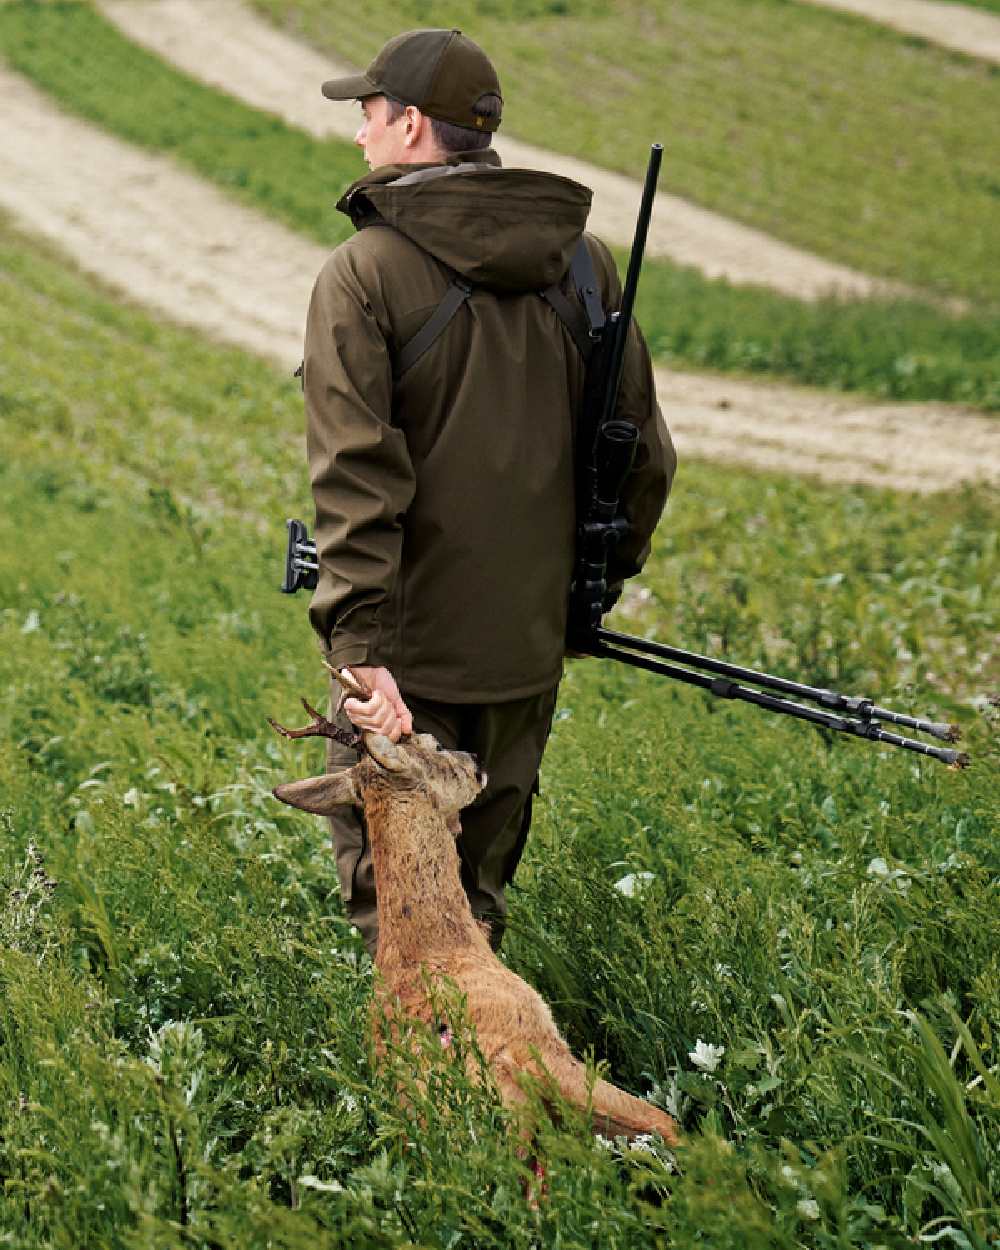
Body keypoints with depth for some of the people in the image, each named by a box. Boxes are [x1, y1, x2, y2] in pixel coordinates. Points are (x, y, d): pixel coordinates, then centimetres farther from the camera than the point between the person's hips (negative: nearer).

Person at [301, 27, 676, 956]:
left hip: (409, 647, -5)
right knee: (478, 881, 22)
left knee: (388, 884, 5)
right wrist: (599, 577, 21)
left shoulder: (363, 274, -13)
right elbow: (641, 447, 7)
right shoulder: (580, 259, 2)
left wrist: (361, 647, -25)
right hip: (530, 642, 5)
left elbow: (356, 475, -22)